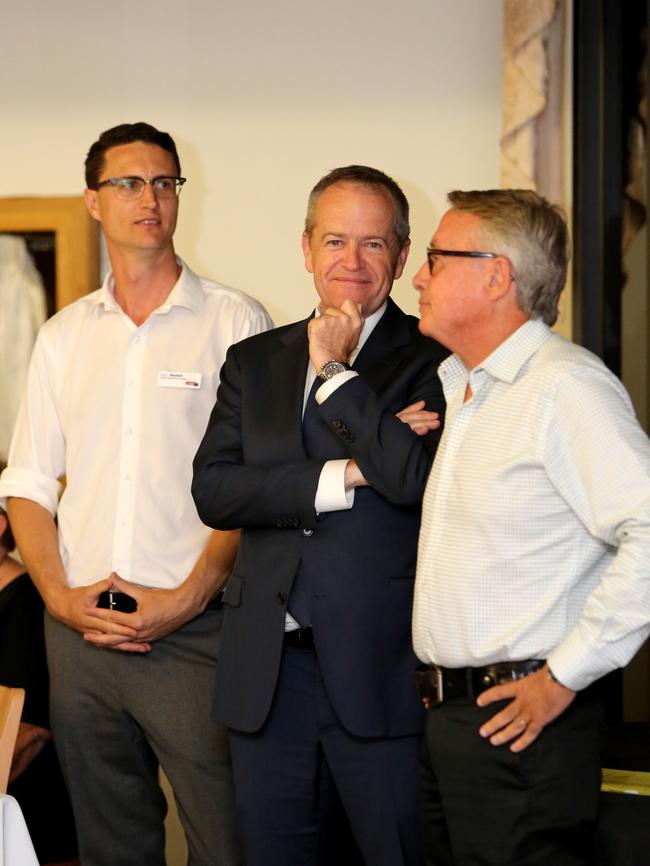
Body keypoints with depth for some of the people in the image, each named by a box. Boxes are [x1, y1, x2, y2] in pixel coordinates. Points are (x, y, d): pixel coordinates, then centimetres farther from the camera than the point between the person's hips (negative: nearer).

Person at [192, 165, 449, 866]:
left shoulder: (433, 362, 0)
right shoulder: (253, 362, 13)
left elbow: (418, 479, -17)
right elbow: (213, 491, 0)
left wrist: (337, 372, -9)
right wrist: (345, 476, -11)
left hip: (382, 671, -4)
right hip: (266, 674, 4)